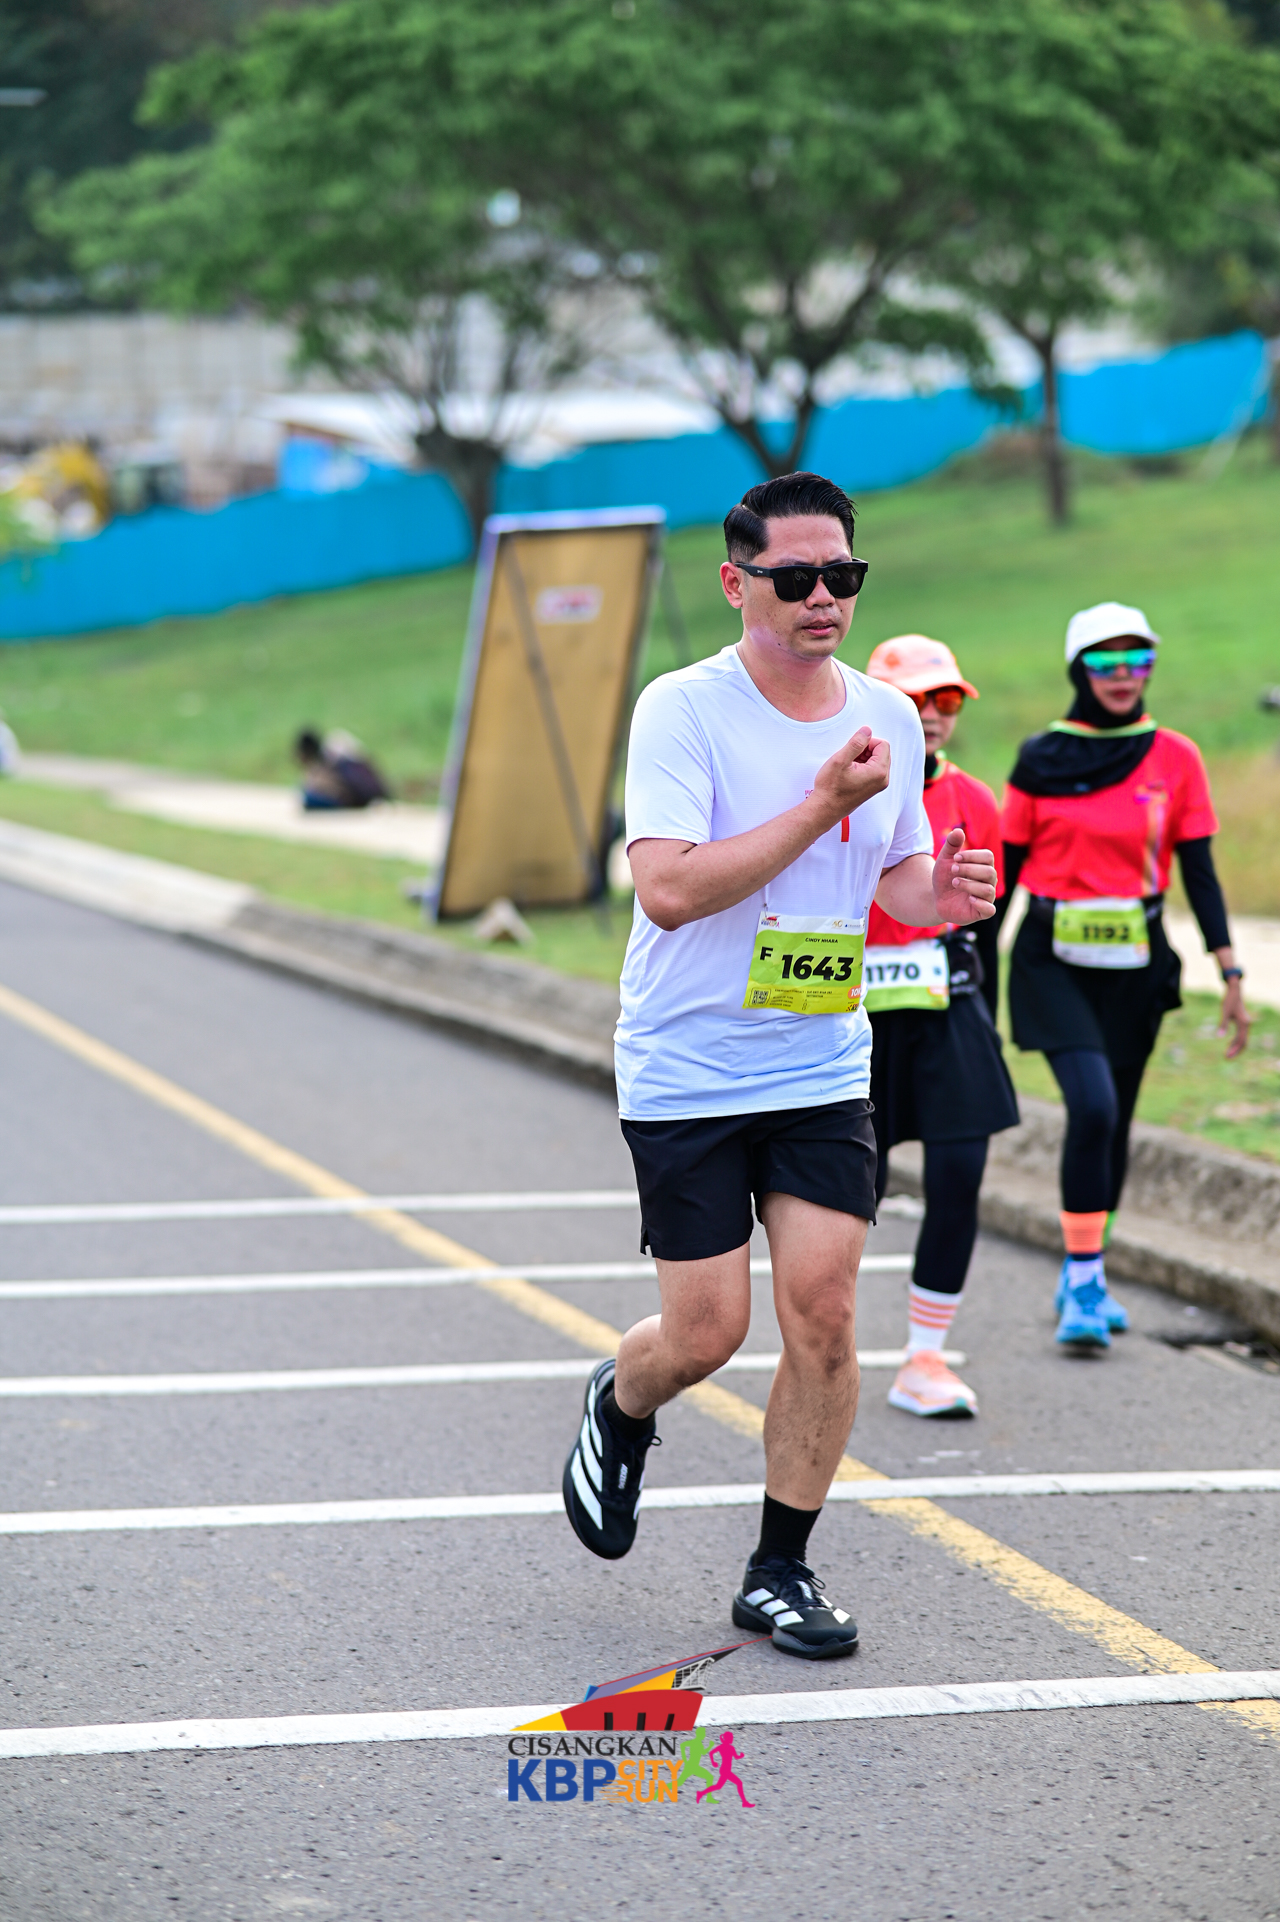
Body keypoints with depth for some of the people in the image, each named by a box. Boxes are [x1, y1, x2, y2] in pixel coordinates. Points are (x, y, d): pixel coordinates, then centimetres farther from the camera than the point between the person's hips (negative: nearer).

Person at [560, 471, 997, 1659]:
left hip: (823, 1073, 4)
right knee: (706, 1333, -1)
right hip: (686, 1073, -4)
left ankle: (781, 1572, 10)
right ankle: (619, 1407, 35)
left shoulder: (887, 718, 4)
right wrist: (823, 804, -25)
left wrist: (944, 893, -7)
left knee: (822, 1312, -5)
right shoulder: (683, 710, -13)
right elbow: (668, 889, -24)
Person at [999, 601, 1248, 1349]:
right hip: (1054, 959, -2)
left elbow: (1199, 872, 4)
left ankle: (1084, 1279, 26)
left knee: (1115, 1119, 10)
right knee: (1093, 1106, -19)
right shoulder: (1042, 757, -1)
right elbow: (1006, 868, 5)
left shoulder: (1176, 759, 2)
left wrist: (1231, 976, -2)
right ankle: (1084, 1282, -11)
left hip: (1135, 963, 2)